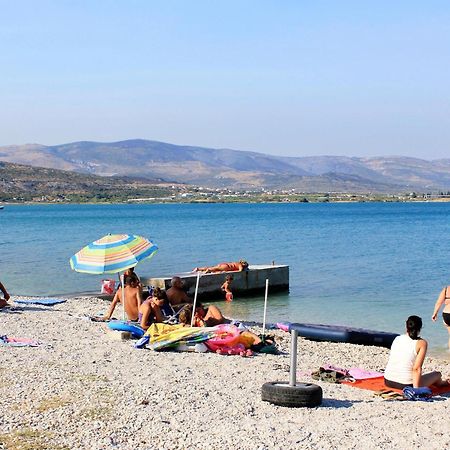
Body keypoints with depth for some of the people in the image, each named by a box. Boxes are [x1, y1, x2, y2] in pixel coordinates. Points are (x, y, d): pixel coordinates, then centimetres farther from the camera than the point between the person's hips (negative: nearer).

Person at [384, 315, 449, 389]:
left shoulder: (397, 339, 5)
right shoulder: (422, 343, -9)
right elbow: (416, 368, -17)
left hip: (388, 382, 6)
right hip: (406, 385, -6)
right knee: (437, 374, 19)